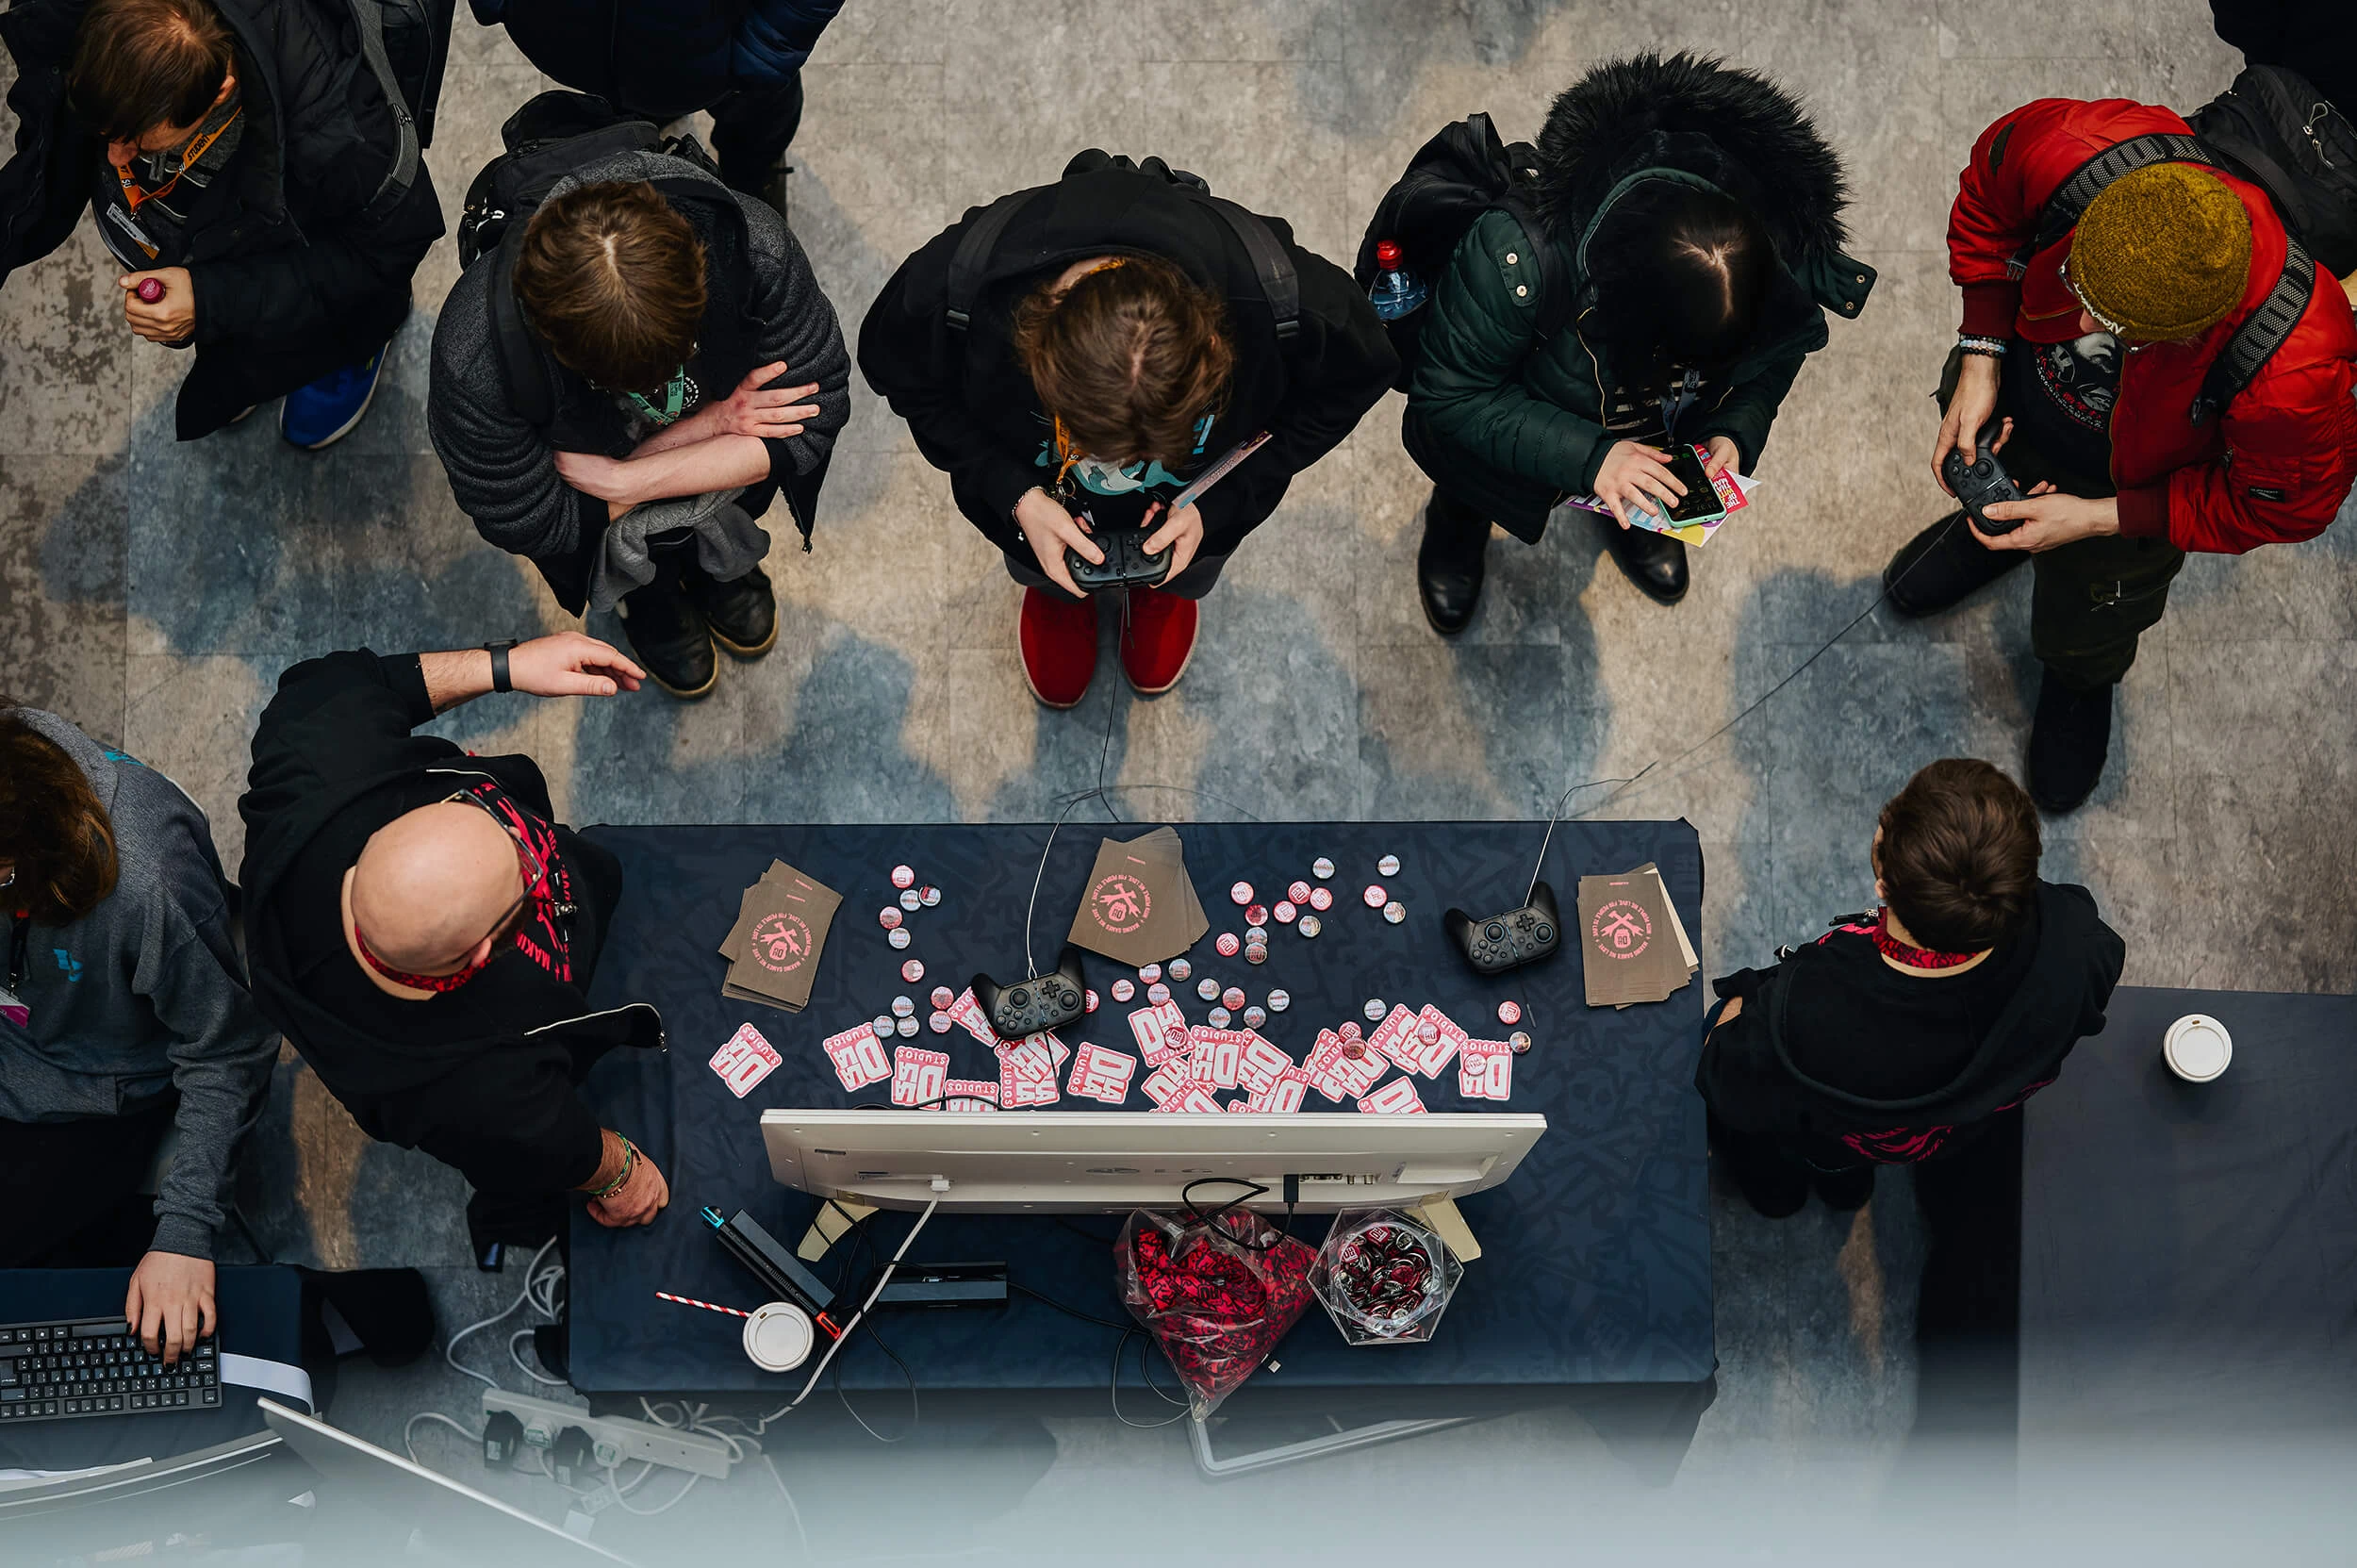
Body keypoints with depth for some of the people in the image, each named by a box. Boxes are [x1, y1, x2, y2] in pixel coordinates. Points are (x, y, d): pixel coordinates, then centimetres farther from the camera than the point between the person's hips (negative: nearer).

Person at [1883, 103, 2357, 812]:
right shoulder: (2066, 149, -42)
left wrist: (2098, 519, -24)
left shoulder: (2296, 377, -47)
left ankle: (2083, 685, 65)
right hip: (2023, 379, 2)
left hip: (2128, 485, -2)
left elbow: (2283, 505, -23)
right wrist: (1979, 365, -19)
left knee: (2080, 636, 27)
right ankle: (1995, 524, 74)